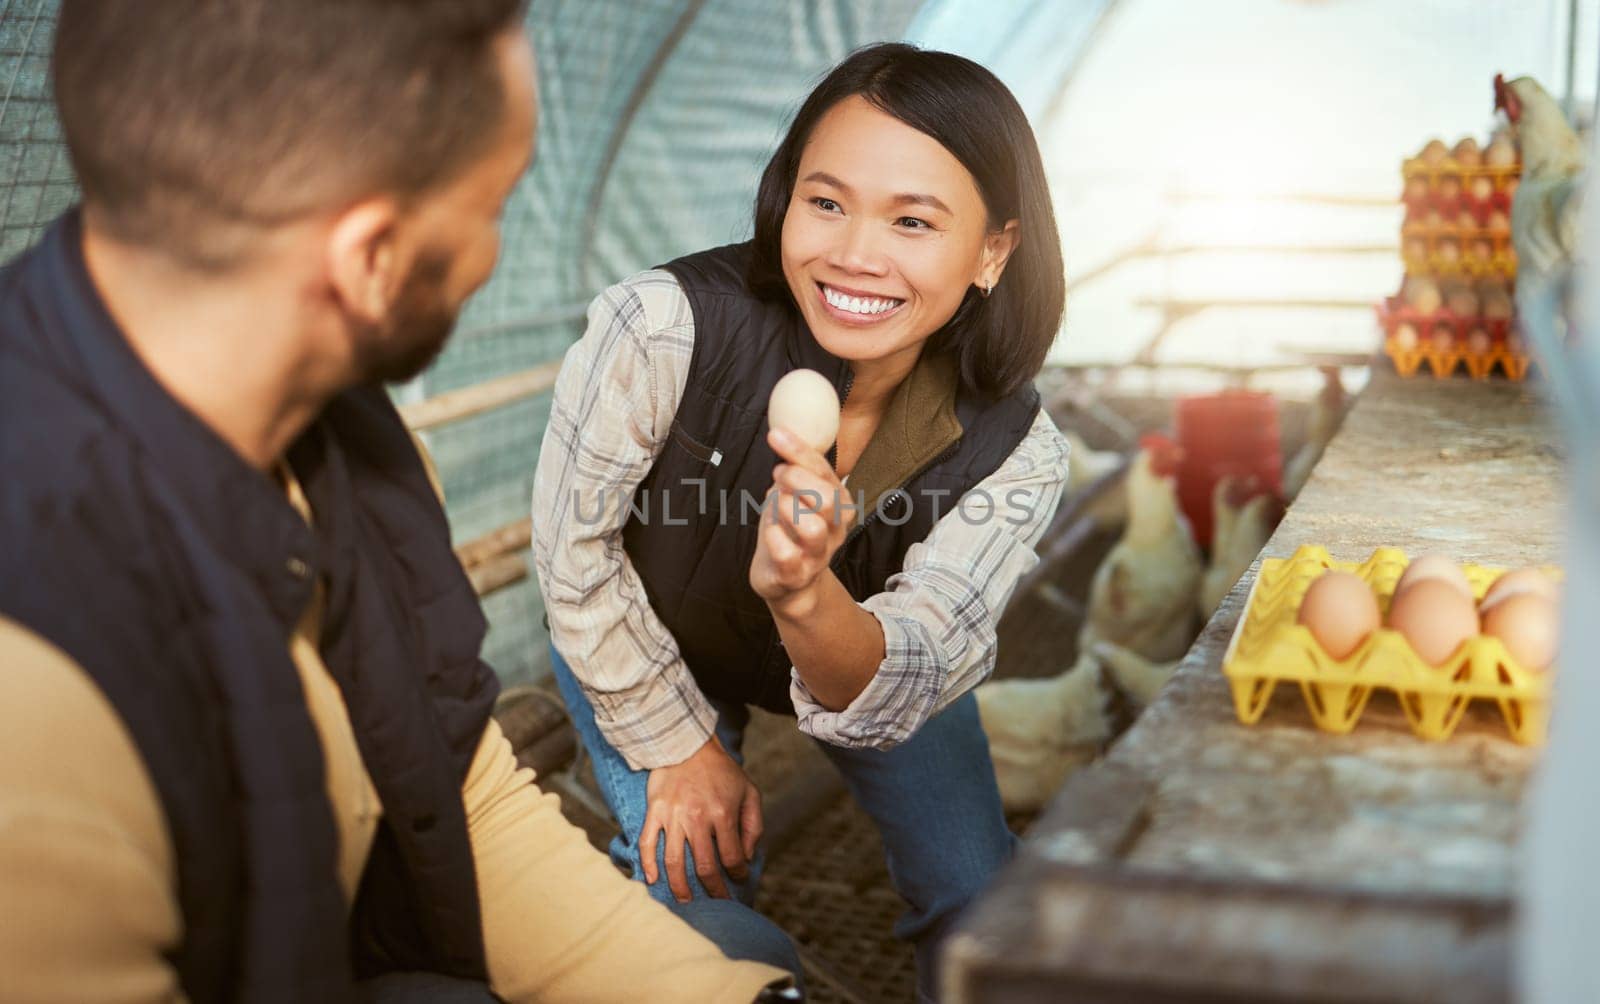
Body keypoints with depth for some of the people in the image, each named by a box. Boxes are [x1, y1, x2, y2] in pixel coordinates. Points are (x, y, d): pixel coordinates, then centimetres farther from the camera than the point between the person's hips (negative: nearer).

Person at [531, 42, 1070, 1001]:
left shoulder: (1013, 454, -31)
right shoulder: (666, 327, -39)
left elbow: (886, 701, -34)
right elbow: (573, 544, -23)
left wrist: (805, 594, -57)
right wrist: (677, 744, -11)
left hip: (856, 638, 2)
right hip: (648, 645, -2)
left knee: (981, 893, 4)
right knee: (696, 891, -9)